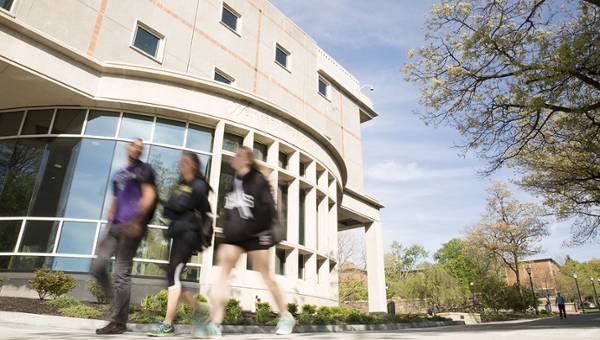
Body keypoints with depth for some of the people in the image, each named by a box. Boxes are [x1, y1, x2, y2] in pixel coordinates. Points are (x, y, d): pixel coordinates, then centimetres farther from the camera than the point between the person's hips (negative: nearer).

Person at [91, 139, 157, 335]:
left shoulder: (144, 170, 3)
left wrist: (137, 221, -23)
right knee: (98, 268, 3)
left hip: (131, 227, -8)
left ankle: (119, 322, -3)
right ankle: (117, 303, 16)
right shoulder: (119, 175, 25)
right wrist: (106, 231, 20)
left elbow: (149, 196, -10)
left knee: (121, 272, -9)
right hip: (115, 227, 8)